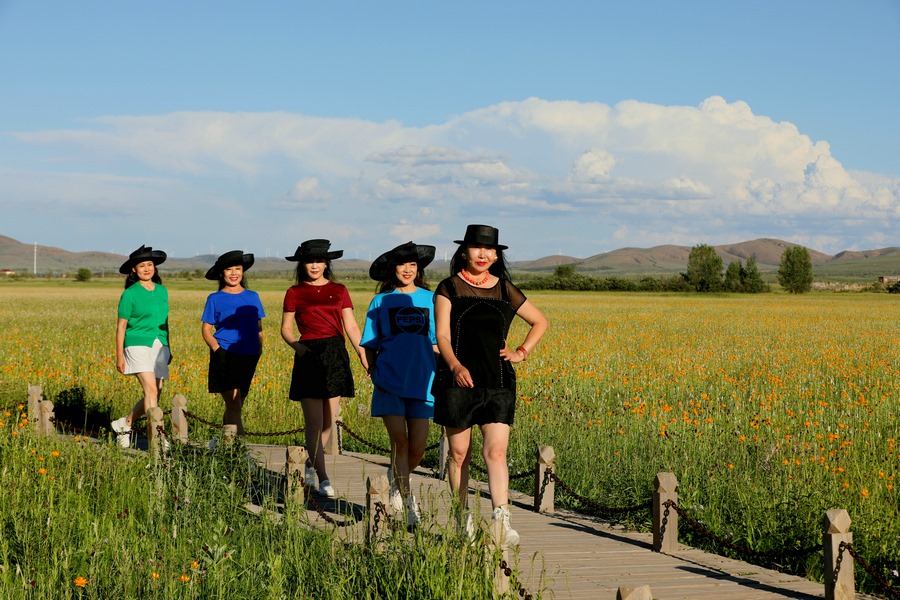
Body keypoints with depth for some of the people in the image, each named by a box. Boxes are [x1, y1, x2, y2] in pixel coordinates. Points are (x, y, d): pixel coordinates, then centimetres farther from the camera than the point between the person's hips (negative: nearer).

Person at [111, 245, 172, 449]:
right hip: (138, 345, -6)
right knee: (151, 390, -17)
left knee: (154, 395, 3)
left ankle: (124, 424, 23)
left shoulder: (162, 291, 12)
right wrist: (119, 356, -3)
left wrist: (168, 349, 21)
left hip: (159, 347, 6)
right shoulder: (130, 294, -2)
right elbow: (121, 326, 0)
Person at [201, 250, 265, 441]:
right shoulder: (215, 299, 3)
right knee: (234, 406, -12)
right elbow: (206, 329, 2)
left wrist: (259, 347, 2)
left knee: (236, 405, 9)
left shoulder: (252, 297, 12)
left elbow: (258, 327, 18)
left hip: (248, 357, 4)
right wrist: (216, 348, -13)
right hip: (225, 355, -4)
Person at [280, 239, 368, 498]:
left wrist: (363, 353, -4)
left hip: (336, 355, 3)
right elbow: (286, 328, 7)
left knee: (329, 421, 6)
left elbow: (351, 326, 8)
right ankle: (323, 478, -5)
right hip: (309, 356, -3)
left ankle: (310, 465, 26)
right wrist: (295, 344, -14)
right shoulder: (295, 293, 6)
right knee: (314, 423, -7)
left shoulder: (339, 291, 11)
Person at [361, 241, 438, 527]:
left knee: (417, 447, -2)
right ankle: (408, 503, -3)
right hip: (390, 382, -1)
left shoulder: (430, 300, 11)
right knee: (399, 441, -10)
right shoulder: (380, 302, 9)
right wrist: (372, 372, -2)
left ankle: (396, 483, 28)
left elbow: (438, 343, 15)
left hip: (421, 382, 1)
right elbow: (369, 345, 12)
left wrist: (440, 376, 6)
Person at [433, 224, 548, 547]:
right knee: (459, 453, 6)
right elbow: (442, 335, -8)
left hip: (498, 382, 1)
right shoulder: (449, 288, 2)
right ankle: (463, 517, 19)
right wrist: (455, 365, -26)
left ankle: (502, 519, -19)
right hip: (459, 379, -1)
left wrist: (522, 352, 9)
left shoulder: (505, 290, 9)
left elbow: (540, 321, 23)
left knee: (496, 451, -11)